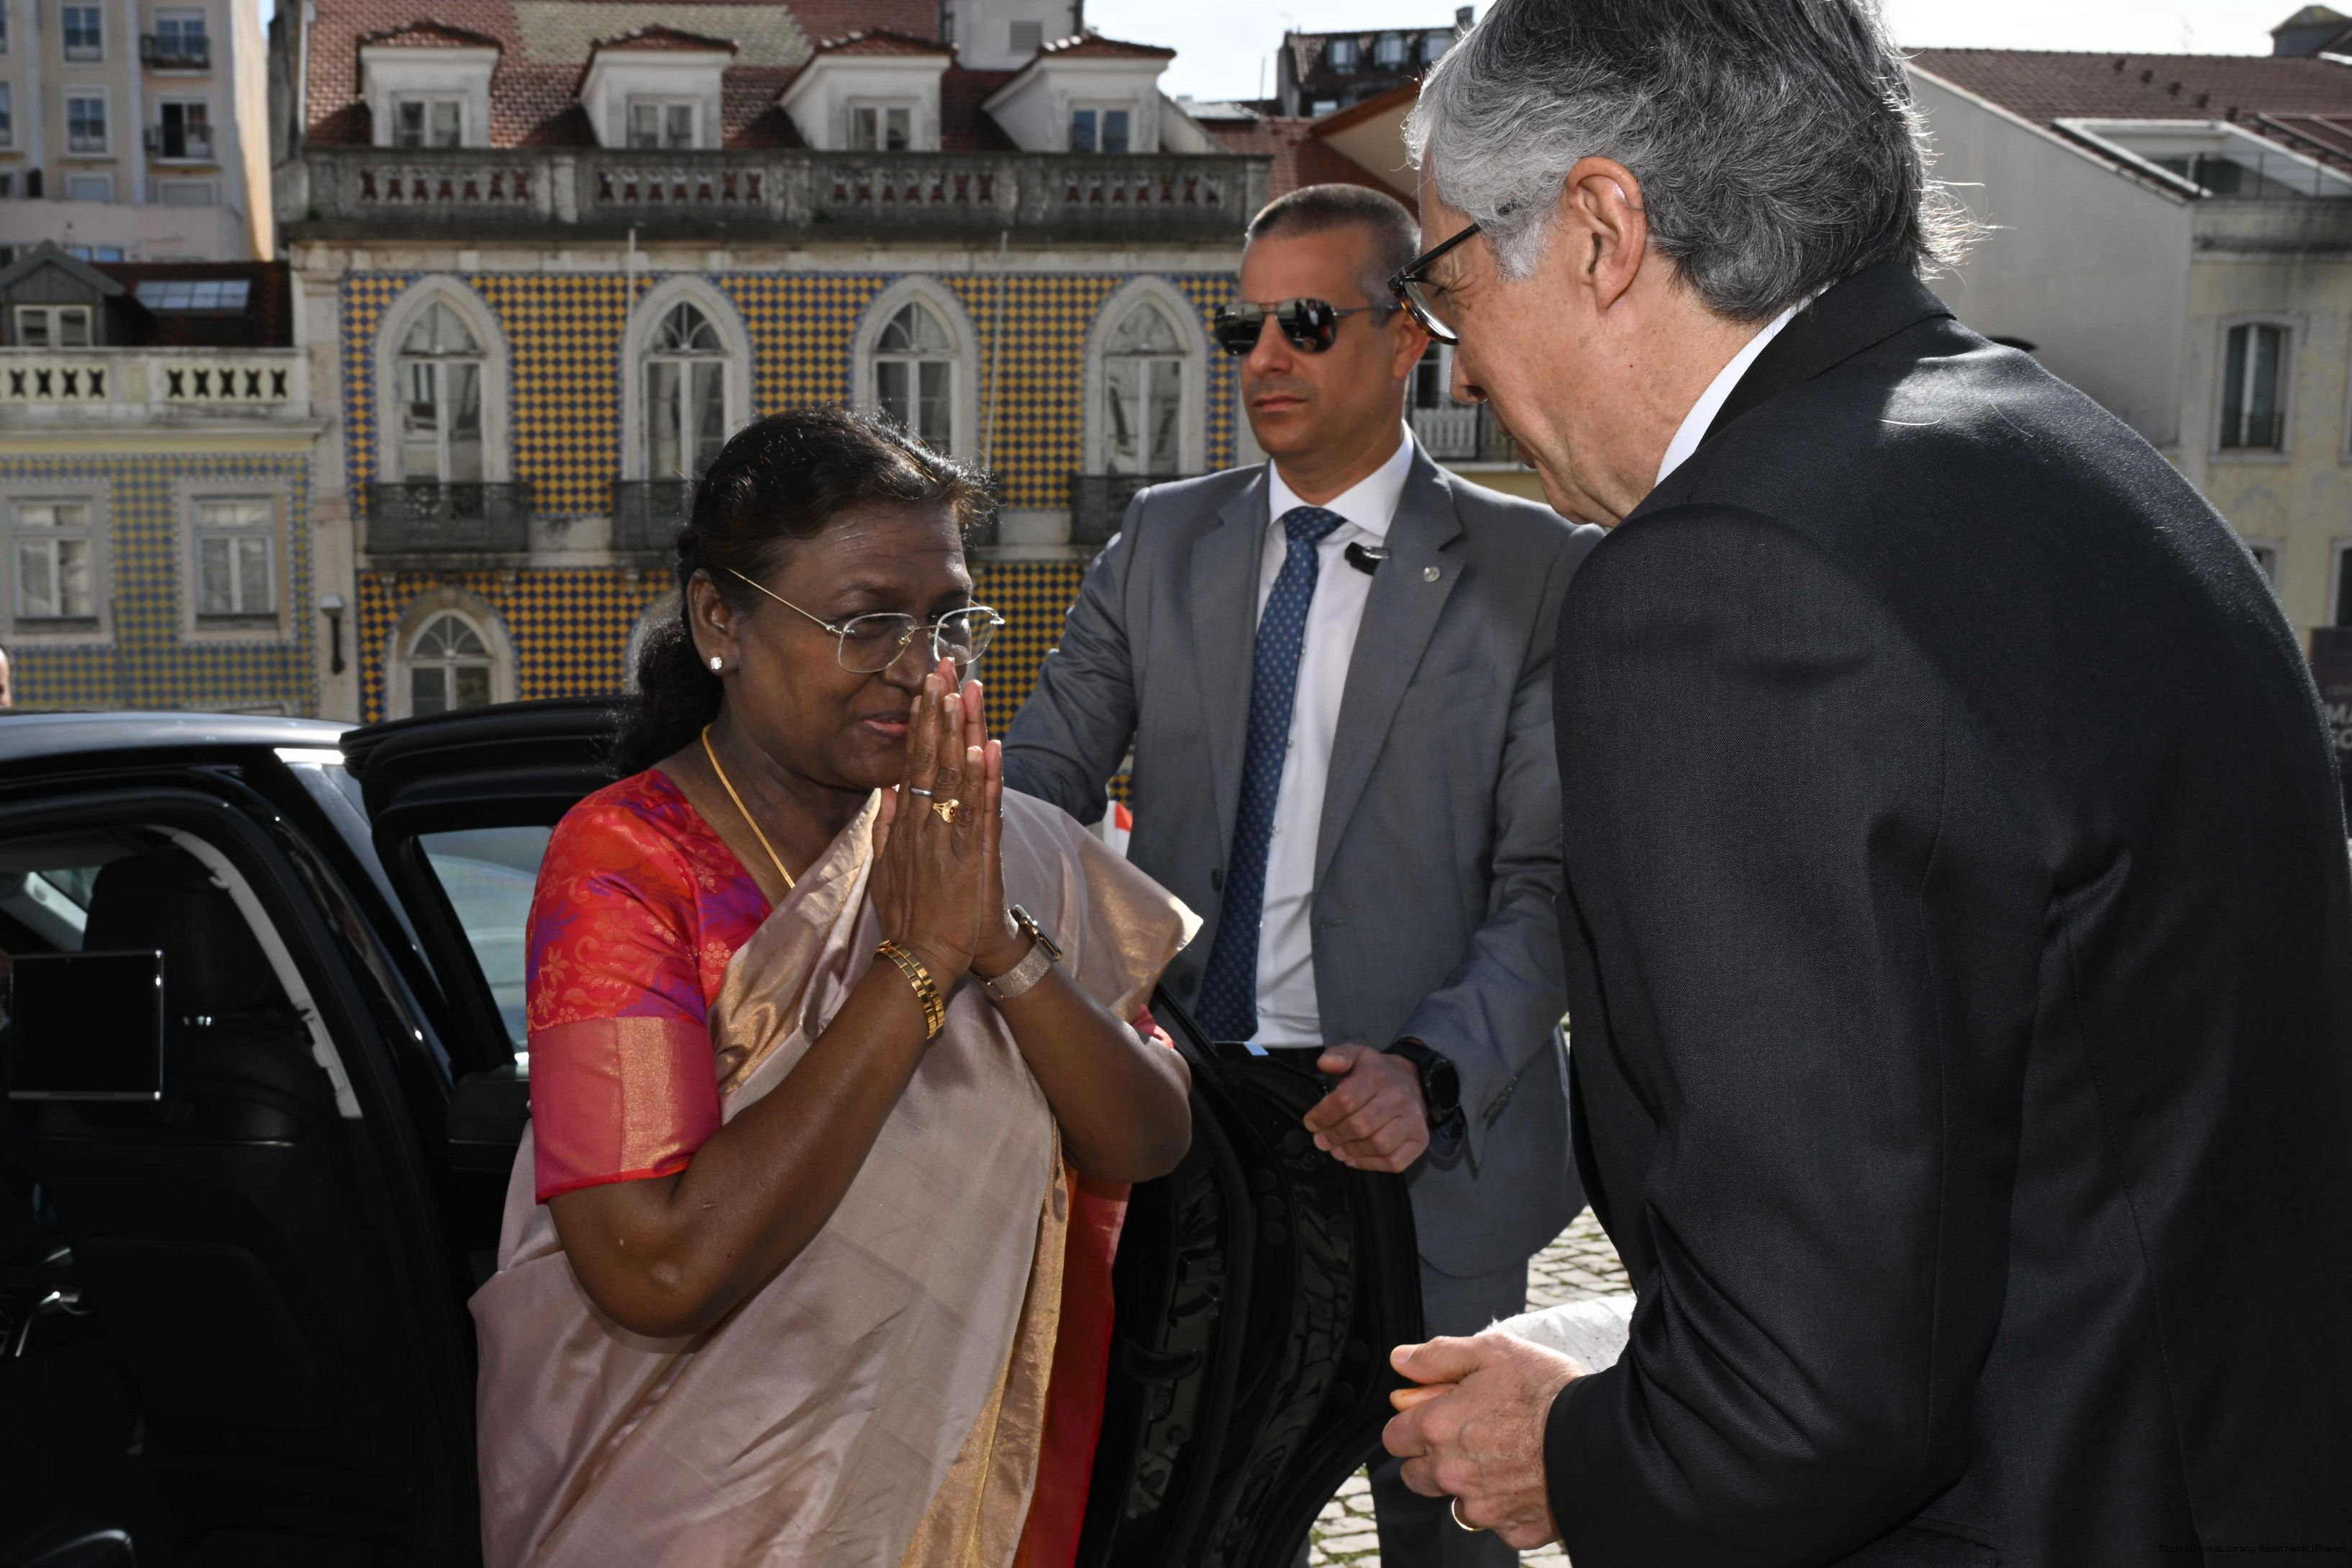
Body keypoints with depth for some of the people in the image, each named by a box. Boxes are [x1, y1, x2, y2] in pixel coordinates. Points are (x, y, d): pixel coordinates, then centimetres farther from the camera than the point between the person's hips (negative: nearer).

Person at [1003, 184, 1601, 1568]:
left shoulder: (1534, 570, -5)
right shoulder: (1163, 543, 7)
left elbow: (1550, 881, -9)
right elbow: (1047, 778, 4)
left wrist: (1431, 1073, -24)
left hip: (1421, 1145, -3)